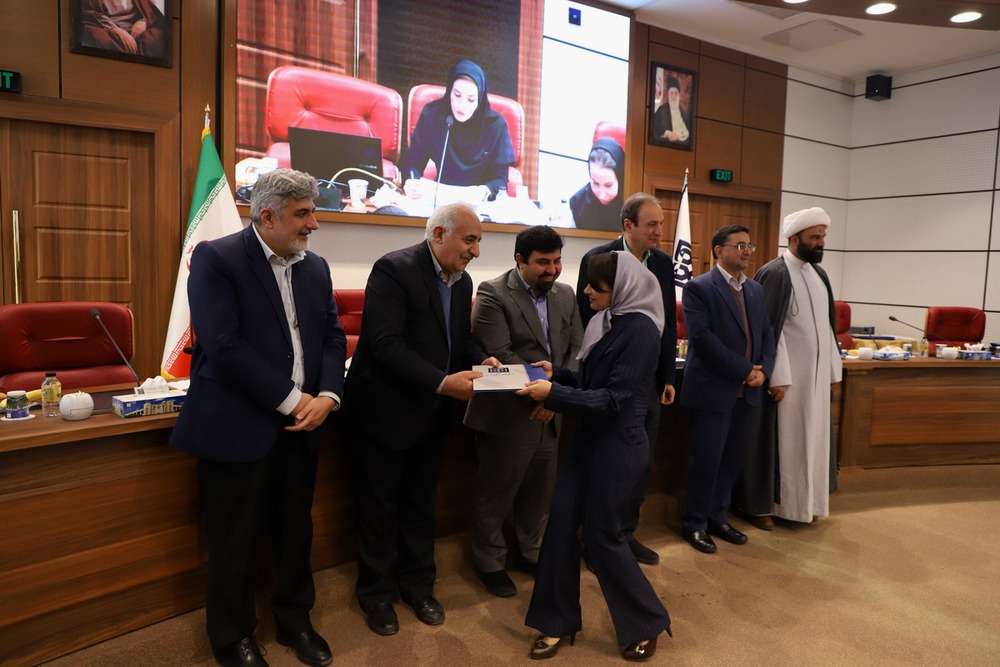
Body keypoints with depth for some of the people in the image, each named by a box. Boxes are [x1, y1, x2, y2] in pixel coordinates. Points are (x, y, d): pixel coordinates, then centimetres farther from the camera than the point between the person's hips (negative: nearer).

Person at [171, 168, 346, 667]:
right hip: (238, 428, -5)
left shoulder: (315, 267, 9)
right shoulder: (216, 258, -10)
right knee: (233, 542, 10)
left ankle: (295, 621, 38)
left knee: (296, 531, 17)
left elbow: (332, 336, 7)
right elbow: (223, 345, -20)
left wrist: (327, 394, -11)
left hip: (300, 426, 6)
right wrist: (290, 400, -18)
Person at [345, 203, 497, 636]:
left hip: (430, 414, 7)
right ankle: (376, 593, 29)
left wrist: (481, 361, -10)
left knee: (421, 504, 19)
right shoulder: (394, 269, -20)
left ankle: (417, 585, 37)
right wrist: (442, 382, -33)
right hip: (385, 410, -7)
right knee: (379, 507, 10)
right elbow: (384, 343, -28)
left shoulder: (461, 280, 5)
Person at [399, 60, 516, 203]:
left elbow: (500, 178, -7)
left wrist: (484, 191, -29)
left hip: (480, 203, -1)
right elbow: (412, 162, 0)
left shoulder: (496, 124, -8)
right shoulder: (431, 114, -5)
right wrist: (411, 182, -23)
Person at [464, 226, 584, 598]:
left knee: (540, 491, 19)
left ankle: (530, 552, 40)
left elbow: (577, 348, 3)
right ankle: (489, 563, 29)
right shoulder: (493, 294, -12)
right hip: (508, 416, -6)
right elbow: (500, 356, -19)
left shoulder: (566, 295, 7)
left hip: (549, 413, 6)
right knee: (496, 494, 9)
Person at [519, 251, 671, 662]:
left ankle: (645, 625, 27)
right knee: (561, 525, 7)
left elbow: (613, 398, -20)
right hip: (589, 437, 8)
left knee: (602, 534, 4)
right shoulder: (608, 321, 7)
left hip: (618, 445, -8)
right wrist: (556, 374, 0)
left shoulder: (640, 329, -18)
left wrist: (553, 394, -25)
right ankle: (559, 621, 24)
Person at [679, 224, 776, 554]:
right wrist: (744, 370, -17)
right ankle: (695, 524, 17)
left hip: (746, 391, 7)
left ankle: (717, 517, 29)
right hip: (712, 389, -6)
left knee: (733, 459, 13)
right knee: (707, 460, 1)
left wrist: (763, 369, -5)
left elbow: (766, 334, 13)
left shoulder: (756, 289, 14)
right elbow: (702, 336, -18)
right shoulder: (698, 287, -8)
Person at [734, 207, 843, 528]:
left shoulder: (818, 274, 11)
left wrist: (831, 369, 11)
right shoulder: (774, 274, -14)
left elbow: (826, 324, 14)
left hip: (815, 374, 8)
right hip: (785, 374, -8)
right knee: (780, 439, 1)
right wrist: (777, 377, -20)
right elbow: (768, 330, -18)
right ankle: (760, 505, 15)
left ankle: (803, 500, 29)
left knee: (810, 437, 15)